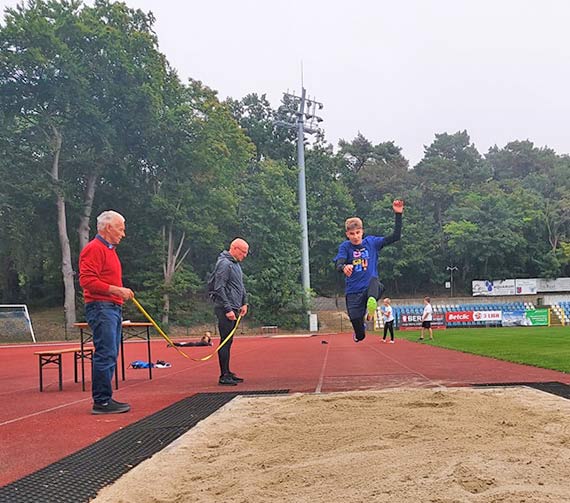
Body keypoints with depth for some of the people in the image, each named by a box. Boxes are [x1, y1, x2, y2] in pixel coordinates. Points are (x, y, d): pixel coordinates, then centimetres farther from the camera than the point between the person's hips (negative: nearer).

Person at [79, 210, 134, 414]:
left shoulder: (110, 250, 22)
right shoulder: (94, 249, -9)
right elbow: (87, 280, -18)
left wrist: (121, 292, 14)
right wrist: (116, 290, -19)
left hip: (113, 308, 10)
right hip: (100, 307, -10)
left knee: (109, 355, 11)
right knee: (105, 355, -11)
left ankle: (104, 399, 17)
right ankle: (101, 401, -6)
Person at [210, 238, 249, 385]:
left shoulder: (236, 264, 17)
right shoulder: (224, 264, -14)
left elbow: (241, 286, 26)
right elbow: (219, 288, -19)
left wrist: (244, 303, 15)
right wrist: (228, 309, -20)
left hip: (233, 308, 10)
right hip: (225, 310, -10)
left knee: (228, 341, 13)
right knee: (225, 341, -7)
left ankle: (227, 373, 20)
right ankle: (224, 376, -4)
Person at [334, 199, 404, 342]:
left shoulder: (372, 242, 5)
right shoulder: (345, 247, 0)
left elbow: (395, 236, 0)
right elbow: (338, 263, -19)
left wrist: (398, 214, -9)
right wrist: (344, 267, -43)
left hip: (370, 287, 0)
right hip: (353, 292, 0)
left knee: (374, 281, -37)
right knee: (359, 335, 7)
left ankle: (372, 303, -59)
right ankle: (360, 327, 41)